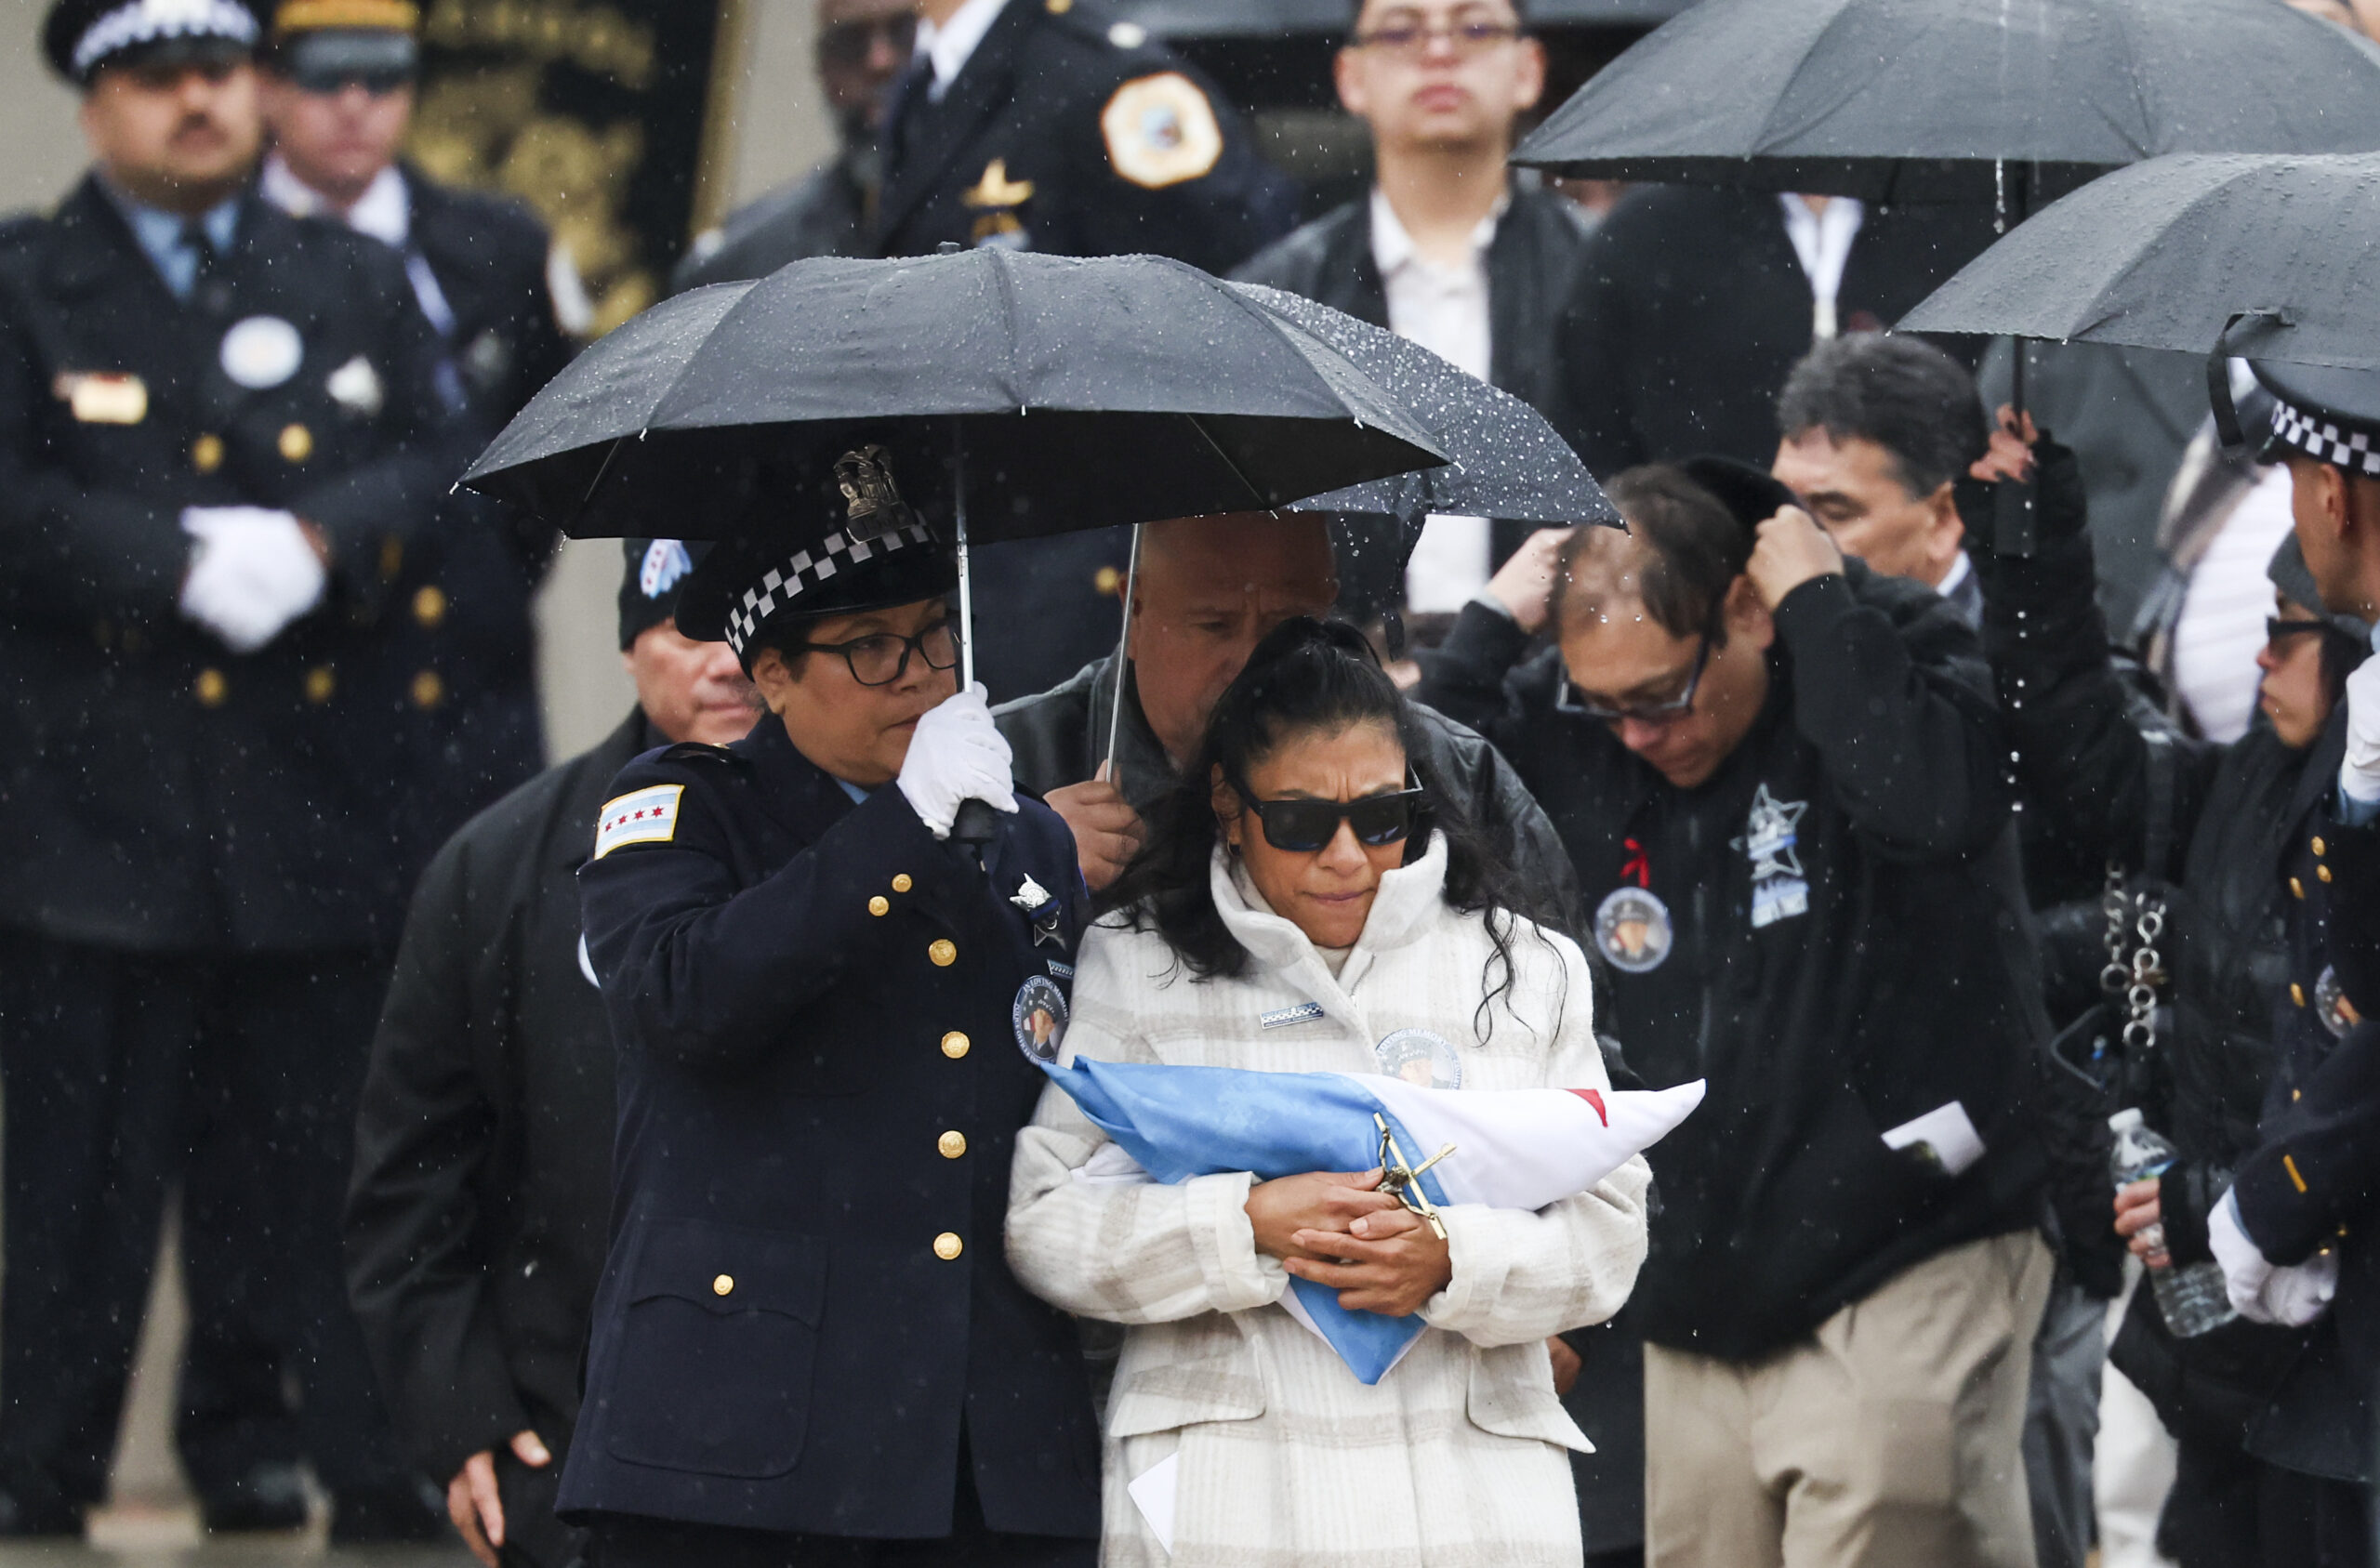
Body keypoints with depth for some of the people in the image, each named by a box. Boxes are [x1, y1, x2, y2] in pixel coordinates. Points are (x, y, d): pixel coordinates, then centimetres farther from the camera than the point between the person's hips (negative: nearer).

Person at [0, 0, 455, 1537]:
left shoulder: (363, 286, 17)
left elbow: (442, 470, 5)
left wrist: (319, 544, -14)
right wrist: (185, 569, -18)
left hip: (322, 816, 3)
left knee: (323, 1164, 4)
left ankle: (378, 1470, 8)